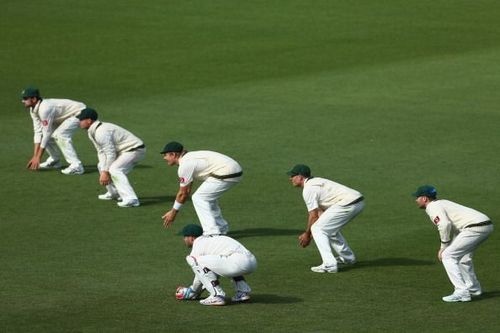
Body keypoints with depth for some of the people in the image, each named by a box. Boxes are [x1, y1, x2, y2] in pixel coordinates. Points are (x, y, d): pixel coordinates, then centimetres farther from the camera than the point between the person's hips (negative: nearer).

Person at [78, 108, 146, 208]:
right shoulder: (92, 133, 8)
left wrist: (106, 172, -19)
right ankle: (114, 193, 26)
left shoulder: (101, 132, -24)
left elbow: (110, 153, -25)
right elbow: (101, 152, 8)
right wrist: (103, 171, -4)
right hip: (123, 151, 11)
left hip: (135, 150, -11)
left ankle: (130, 199, -34)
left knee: (114, 169, -27)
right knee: (102, 166, 19)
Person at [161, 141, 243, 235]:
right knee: (207, 197, 25)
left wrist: (173, 212, 7)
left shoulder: (185, 165, -11)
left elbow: (183, 193, -4)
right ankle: (221, 228, 33)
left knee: (199, 198, -6)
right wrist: (173, 211, 25)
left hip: (226, 174, -10)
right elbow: (187, 190, 24)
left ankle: (212, 232, -11)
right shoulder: (189, 158, 20)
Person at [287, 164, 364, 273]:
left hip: (348, 204, -10)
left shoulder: (308, 189, -6)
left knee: (317, 229, -4)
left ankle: (329, 265, -13)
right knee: (330, 228, 28)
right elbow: (321, 212, 25)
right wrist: (310, 233, 23)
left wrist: (307, 234, 8)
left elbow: (313, 216, -5)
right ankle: (347, 258, 38)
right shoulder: (316, 182, 24)